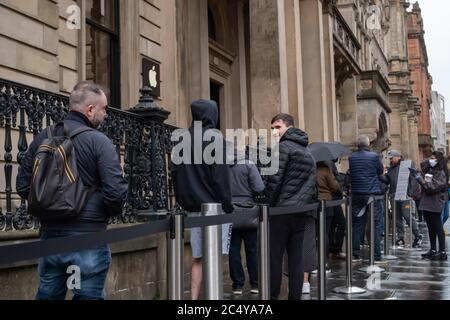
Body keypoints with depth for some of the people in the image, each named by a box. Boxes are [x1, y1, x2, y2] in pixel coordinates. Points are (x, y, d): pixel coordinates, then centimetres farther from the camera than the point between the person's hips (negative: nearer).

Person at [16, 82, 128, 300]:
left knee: (48, 295, 18)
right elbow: (116, 191, -19)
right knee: (88, 296, 7)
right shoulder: (98, 141, -12)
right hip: (87, 238, -5)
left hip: (49, 235, 6)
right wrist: (113, 212, 2)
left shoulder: (43, 138, 4)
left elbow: (23, 186, 7)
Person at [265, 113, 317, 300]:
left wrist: (268, 205, -5)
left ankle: (272, 296, -2)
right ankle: (295, 296, 8)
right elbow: (312, 184, 19)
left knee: (274, 256, -3)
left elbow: (274, 180, -12)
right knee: (296, 257, 7)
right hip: (302, 210, 7)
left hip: (282, 209, -7)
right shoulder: (307, 151, 20)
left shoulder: (284, 147, -6)